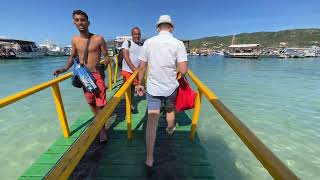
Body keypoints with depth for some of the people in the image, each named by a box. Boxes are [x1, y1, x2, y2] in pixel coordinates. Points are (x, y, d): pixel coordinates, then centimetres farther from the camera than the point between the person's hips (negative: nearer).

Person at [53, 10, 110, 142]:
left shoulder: (98, 39, -8)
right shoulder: (75, 40, 6)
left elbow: (107, 57, -4)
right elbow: (72, 56, 16)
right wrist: (65, 68, 2)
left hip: (97, 75, -5)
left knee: (100, 104, -5)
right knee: (90, 102, 17)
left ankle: (102, 128, 14)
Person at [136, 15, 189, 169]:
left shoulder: (148, 42, -2)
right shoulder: (178, 43, -8)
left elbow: (142, 67, 0)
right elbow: (183, 70, -15)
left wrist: (139, 84, 12)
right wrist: (175, 67, 8)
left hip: (153, 87, 1)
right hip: (171, 87, 0)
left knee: (152, 120, 4)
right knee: (170, 111, 27)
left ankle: (149, 158, 10)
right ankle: (170, 128, 56)